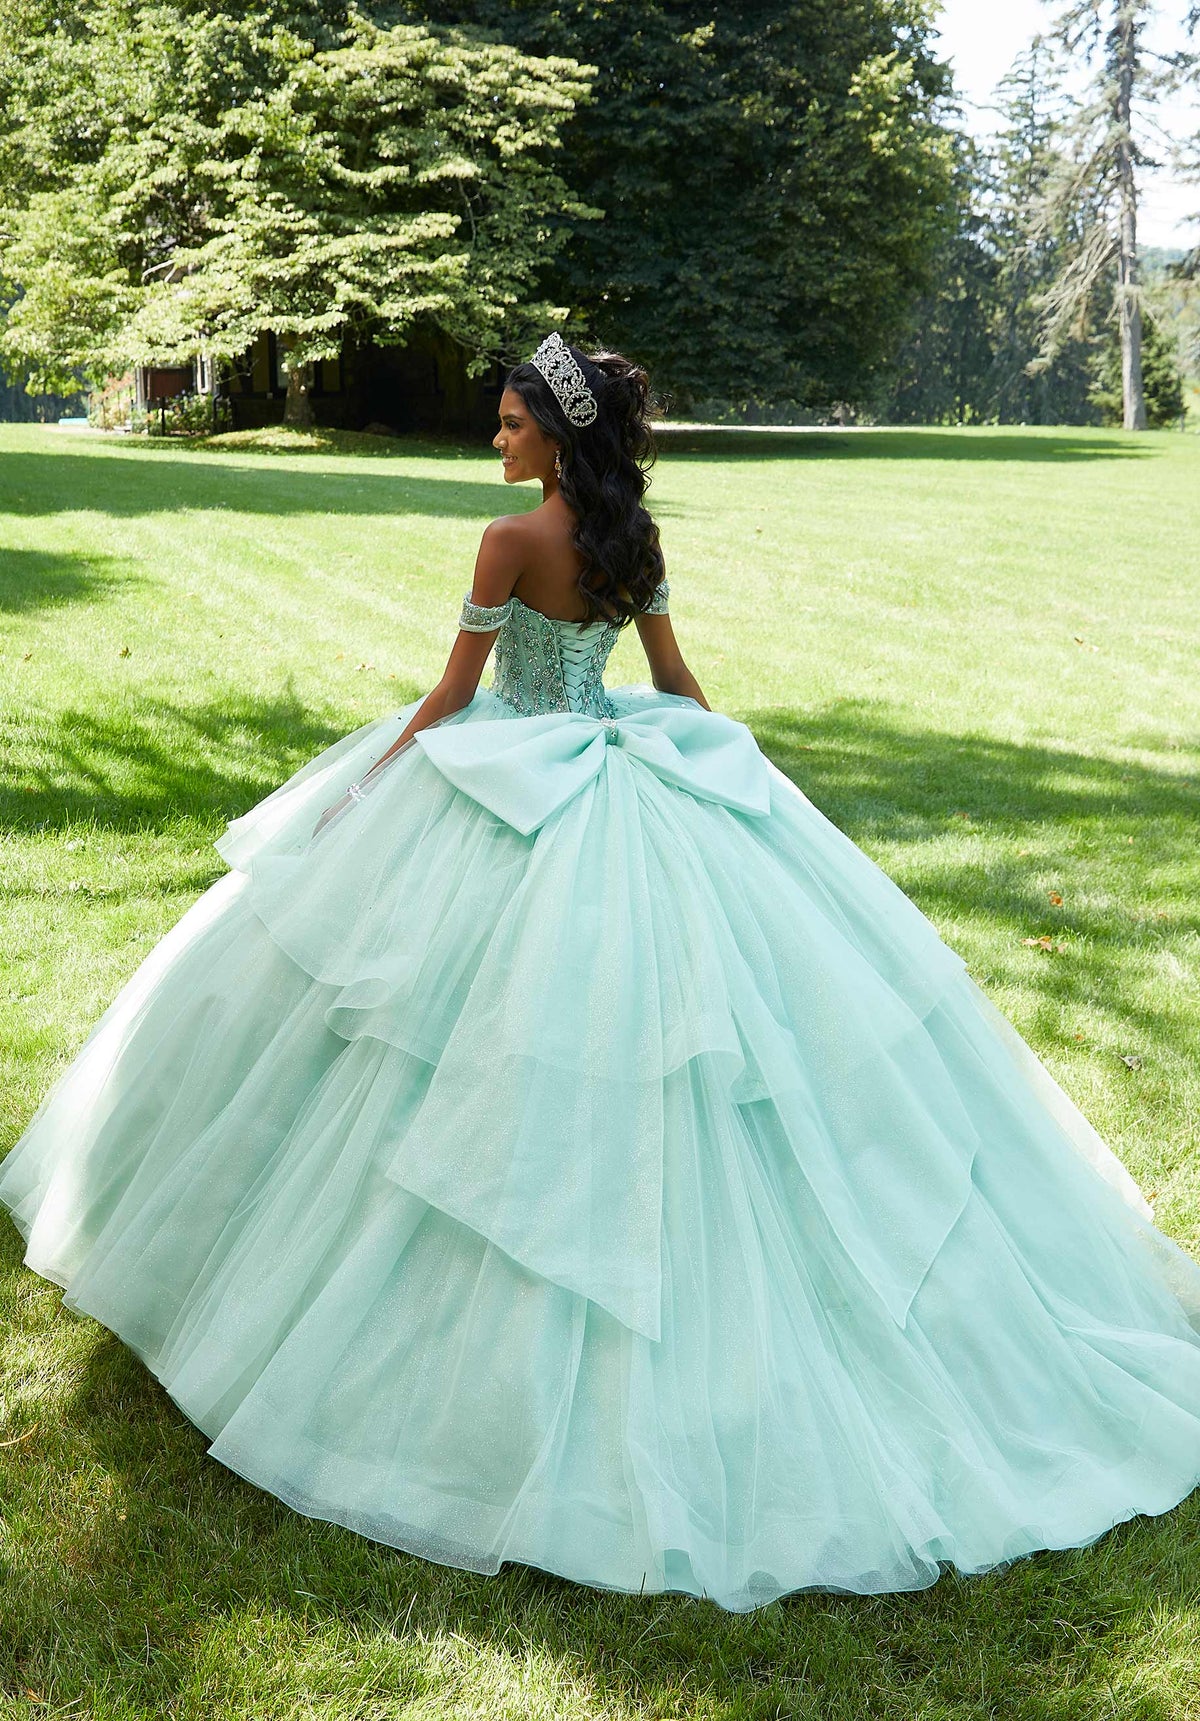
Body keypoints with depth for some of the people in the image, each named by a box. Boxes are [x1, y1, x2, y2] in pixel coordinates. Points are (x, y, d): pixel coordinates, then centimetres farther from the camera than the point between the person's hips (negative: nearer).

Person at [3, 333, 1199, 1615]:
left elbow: (454, 692, -10)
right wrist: (733, 771, 25)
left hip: (520, 783, -6)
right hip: (632, 780, 7)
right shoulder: (638, 536, 6)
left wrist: (363, 786, 0)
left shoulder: (513, 539, -13)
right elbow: (676, 678, 12)